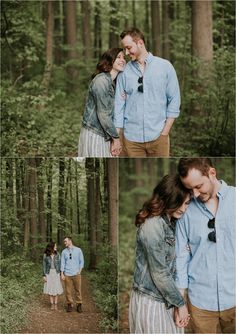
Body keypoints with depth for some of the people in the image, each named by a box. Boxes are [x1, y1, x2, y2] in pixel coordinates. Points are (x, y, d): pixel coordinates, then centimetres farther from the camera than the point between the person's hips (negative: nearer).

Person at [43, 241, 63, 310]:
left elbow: (59, 264, 2)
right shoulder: (45, 255, -6)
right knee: (50, 288, 4)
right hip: (49, 273, -1)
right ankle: (52, 304, 15)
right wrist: (44, 275, -6)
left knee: (56, 288, 0)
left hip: (56, 273, 1)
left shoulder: (57, 254, -2)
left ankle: (55, 304, 11)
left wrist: (61, 274, -1)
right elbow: (44, 265, -2)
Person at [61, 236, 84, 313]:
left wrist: (80, 271, -4)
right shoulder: (64, 252, 7)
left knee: (78, 290, 1)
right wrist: (62, 274, 0)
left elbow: (81, 261, 7)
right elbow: (62, 263, 6)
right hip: (67, 274, 1)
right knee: (68, 290, 1)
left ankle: (79, 305, 10)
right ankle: (69, 305, 11)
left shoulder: (78, 250, 3)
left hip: (76, 274, -1)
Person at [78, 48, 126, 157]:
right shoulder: (101, 80, -16)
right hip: (93, 134, -8)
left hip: (104, 134, 8)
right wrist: (115, 137, -12)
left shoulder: (114, 82, 12)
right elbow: (103, 114, -19)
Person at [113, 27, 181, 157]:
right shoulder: (124, 72, 4)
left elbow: (174, 100, 2)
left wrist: (165, 132, -4)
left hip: (157, 136, -1)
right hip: (131, 138, 1)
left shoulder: (165, 66, 2)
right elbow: (119, 104, 4)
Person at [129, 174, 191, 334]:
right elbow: (159, 273, -19)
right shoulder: (152, 226, -22)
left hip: (164, 297, 8)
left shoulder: (171, 222, 6)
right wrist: (180, 303, -11)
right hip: (151, 300, -8)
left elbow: (171, 264, 6)